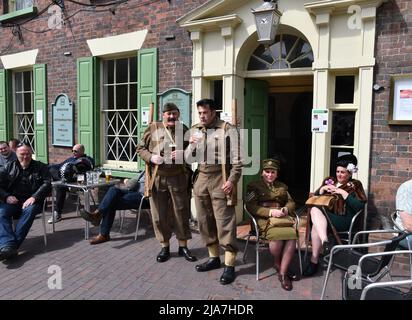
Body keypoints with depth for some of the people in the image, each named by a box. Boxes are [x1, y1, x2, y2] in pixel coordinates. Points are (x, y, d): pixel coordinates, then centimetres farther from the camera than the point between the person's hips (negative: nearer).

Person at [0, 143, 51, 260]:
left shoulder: (41, 167, 11)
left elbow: (47, 183, -1)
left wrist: (34, 197, -17)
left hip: (31, 201, -2)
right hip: (12, 201, 2)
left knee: (29, 210, -36)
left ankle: (14, 245, -39)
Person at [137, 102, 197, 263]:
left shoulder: (184, 130, 6)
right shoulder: (153, 128, 4)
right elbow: (140, 148, 7)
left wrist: (184, 154, -13)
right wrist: (151, 157, -13)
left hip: (178, 179, 0)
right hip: (157, 178, 0)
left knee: (181, 212, 7)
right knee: (159, 214, 7)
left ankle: (183, 246, 23)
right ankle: (165, 246, 24)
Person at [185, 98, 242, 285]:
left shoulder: (228, 130, -4)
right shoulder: (194, 131, 13)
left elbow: (237, 159, -7)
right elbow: (189, 160, 14)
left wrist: (232, 180, -16)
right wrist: (191, 145, -5)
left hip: (220, 180, -6)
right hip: (201, 180, 6)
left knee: (225, 223, -4)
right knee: (205, 221, 13)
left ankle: (229, 265, 6)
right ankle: (214, 257, 28)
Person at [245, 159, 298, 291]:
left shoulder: (282, 186, 27)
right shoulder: (254, 185, 11)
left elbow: (291, 202, 22)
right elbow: (250, 206, -1)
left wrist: (285, 209, -4)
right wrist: (270, 212, -13)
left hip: (283, 217, 4)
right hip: (264, 218, -4)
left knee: (292, 235, -30)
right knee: (277, 235, -35)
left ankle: (283, 273, -20)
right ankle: (277, 264, -4)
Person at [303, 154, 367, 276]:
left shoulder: (355, 185, 9)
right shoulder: (329, 180, 21)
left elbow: (359, 206, -7)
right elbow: (315, 197, 16)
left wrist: (343, 193, -13)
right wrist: (323, 189, -3)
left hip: (343, 220, -4)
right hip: (325, 214, 4)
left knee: (316, 217, -33)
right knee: (314, 209, -32)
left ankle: (314, 260, -30)